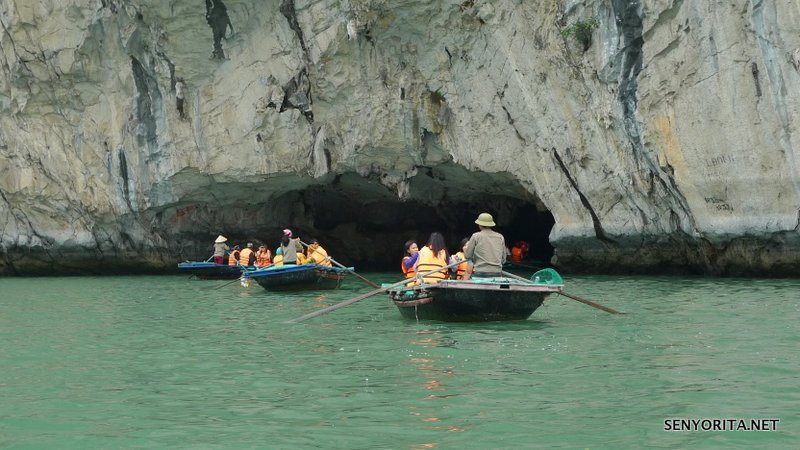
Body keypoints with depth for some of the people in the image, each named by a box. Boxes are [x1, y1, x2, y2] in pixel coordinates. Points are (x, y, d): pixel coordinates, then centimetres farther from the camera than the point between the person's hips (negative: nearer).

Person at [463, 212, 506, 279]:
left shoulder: (476, 236, 0)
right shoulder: (500, 237, 11)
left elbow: (467, 256, 5)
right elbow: (503, 259, 15)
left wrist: (467, 245, 24)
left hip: (481, 273, -4)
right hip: (497, 273, 4)